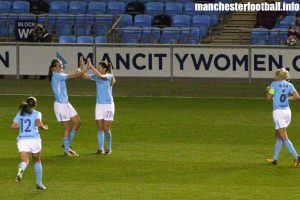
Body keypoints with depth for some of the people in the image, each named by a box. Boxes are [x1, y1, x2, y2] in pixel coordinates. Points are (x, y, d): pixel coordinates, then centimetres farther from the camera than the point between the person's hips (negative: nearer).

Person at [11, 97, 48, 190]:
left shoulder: (20, 113, 13)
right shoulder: (37, 113, 1)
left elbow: (13, 126, 10)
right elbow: (38, 124, -17)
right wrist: (44, 127, 3)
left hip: (22, 140, 2)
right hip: (34, 139, -2)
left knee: (24, 161, -8)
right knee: (37, 161, 18)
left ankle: (21, 170, -44)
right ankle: (39, 183, 23)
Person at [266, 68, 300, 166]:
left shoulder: (274, 84, -7)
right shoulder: (289, 85, 7)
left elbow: (268, 98, -5)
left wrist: (268, 90, 15)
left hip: (278, 111, -6)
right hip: (287, 111, 6)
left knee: (284, 138, -7)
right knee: (278, 136, 16)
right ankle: (275, 159, 20)